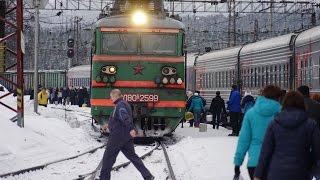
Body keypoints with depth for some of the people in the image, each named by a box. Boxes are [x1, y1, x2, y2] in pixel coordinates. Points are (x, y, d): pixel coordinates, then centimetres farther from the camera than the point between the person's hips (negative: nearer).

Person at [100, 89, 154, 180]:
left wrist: (131, 129, -44)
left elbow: (125, 117, -31)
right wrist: (109, 125, 36)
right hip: (126, 136, 10)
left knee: (108, 157, 2)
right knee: (132, 156, 10)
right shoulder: (124, 104, 17)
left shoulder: (120, 105, -15)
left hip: (118, 136, -10)